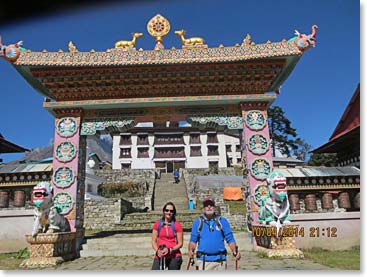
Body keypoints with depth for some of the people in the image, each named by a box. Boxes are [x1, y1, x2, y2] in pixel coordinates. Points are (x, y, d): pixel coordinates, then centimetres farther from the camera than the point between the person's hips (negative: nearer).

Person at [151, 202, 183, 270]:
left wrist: (169, 250, -15)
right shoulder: (157, 224, 5)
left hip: (174, 257, -1)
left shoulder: (177, 225, -1)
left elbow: (180, 243, -1)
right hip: (159, 257, 1)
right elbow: (153, 241, 6)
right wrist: (157, 251, -12)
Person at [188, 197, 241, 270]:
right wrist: (191, 250, -14)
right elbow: (193, 240, 5)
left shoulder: (222, 221, 7)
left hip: (220, 261, 1)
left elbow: (230, 239, 5)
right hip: (203, 260, -1)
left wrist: (235, 251, -11)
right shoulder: (197, 222, 7)